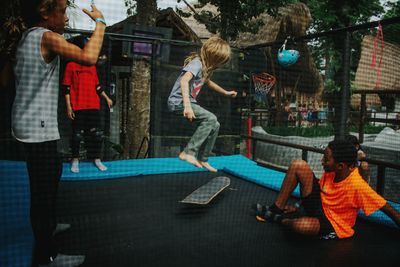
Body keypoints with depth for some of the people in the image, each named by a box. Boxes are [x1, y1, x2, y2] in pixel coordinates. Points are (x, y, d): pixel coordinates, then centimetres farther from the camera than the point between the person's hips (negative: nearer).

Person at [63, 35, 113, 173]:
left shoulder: (92, 66, 14)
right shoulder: (71, 65, 1)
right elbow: (66, 87, -1)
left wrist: (107, 98, 12)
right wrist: (68, 106, -7)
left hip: (93, 106, 4)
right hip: (78, 107, -4)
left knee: (96, 133, 4)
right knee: (77, 134, 2)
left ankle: (97, 159, 14)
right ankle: (75, 160, 16)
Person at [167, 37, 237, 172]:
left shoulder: (205, 66, 13)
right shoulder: (196, 63, -16)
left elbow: (208, 82, 34)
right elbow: (184, 80, -34)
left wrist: (225, 92, 40)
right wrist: (187, 106, -45)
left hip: (187, 102, 9)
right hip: (178, 102, -9)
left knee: (215, 125, 4)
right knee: (210, 118, -24)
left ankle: (202, 159, 13)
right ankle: (188, 152, -21)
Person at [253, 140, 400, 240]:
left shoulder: (357, 185, -30)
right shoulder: (330, 172, -10)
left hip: (334, 225, -6)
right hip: (319, 205, 6)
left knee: (303, 225, -43)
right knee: (299, 165, -14)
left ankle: (280, 219, -6)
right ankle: (276, 209, -4)